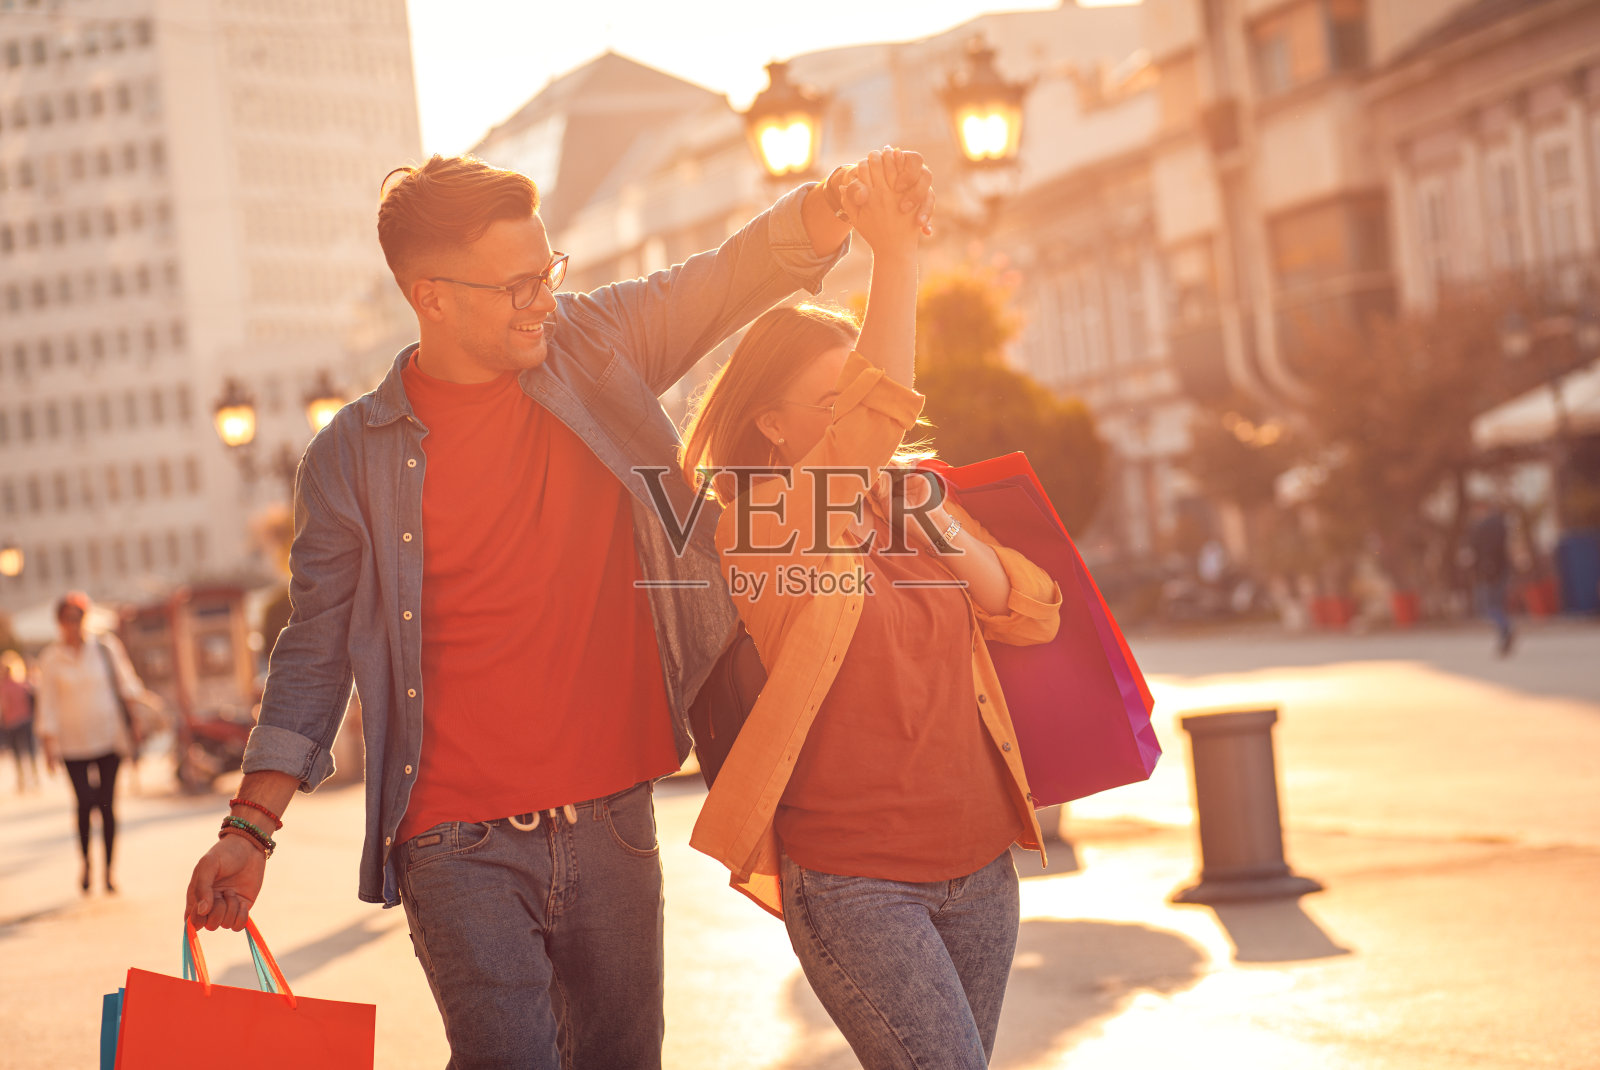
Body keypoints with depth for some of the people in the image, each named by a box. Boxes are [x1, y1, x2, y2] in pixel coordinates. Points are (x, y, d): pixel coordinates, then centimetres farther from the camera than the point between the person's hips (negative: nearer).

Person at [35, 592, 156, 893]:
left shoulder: (105, 647, 4)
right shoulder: (50, 659, 2)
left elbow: (125, 682, 12)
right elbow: (48, 702, 3)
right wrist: (48, 744, -3)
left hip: (108, 738, 1)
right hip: (72, 743, -1)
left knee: (107, 805, -1)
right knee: (86, 802, -14)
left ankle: (109, 871, 10)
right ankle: (85, 861, 10)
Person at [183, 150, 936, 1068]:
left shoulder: (596, 348, 3)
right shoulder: (352, 458, -3)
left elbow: (733, 276, 3)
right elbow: (317, 653, 3)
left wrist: (838, 204, -18)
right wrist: (251, 829, -3)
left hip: (613, 825, 3)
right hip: (461, 849, -3)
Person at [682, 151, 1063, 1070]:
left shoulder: (903, 496, 11)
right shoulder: (761, 528, -10)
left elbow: (1029, 615, 7)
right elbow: (859, 434, -29)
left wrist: (935, 519, -5)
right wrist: (896, 259, -30)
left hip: (978, 865, 7)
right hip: (853, 882, -6)